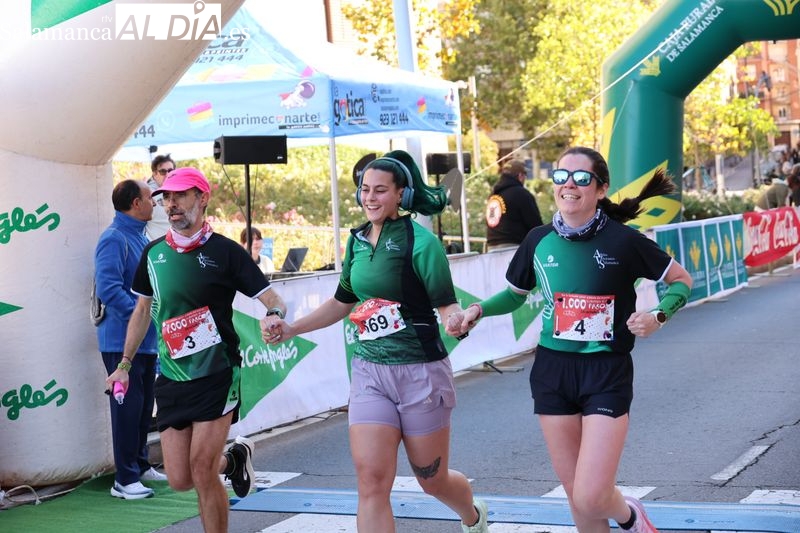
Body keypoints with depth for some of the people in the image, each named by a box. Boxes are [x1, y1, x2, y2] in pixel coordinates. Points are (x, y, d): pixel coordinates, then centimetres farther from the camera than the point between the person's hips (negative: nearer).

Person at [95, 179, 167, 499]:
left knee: (144, 407, 17)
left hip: (147, 340, 9)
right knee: (127, 408, -5)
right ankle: (125, 479, 1)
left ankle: (140, 465, 30)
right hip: (123, 340, -9)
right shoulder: (114, 239, -16)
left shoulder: (140, 237, 15)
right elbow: (108, 288, -25)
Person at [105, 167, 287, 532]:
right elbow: (142, 310, 20)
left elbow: (273, 302, -8)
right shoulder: (154, 253, 7)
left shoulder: (225, 251, -7)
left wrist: (273, 316, -31)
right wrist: (125, 364, 21)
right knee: (179, 479, 3)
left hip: (217, 376, -5)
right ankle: (232, 459, 32)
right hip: (171, 379, 5)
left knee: (202, 473, -10)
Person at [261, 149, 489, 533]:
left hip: (420, 372, -5)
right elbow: (342, 302, 20)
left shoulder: (420, 242, -12)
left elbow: (446, 304, -13)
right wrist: (290, 330, 15)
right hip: (369, 371, 5)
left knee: (432, 480, 11)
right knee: (371, 482, -7)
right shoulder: (358, 240, 7)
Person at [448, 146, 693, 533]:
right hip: (552, 371, 4)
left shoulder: (623, 241, -11)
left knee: (591, 498, -11)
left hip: (607, 373, -4)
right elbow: (515, 294, 18)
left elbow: (681, 280, 3)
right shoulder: (539, 241, 1)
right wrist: (479, 309, 1)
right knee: (575, 494, 10)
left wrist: (658, 316, -16)